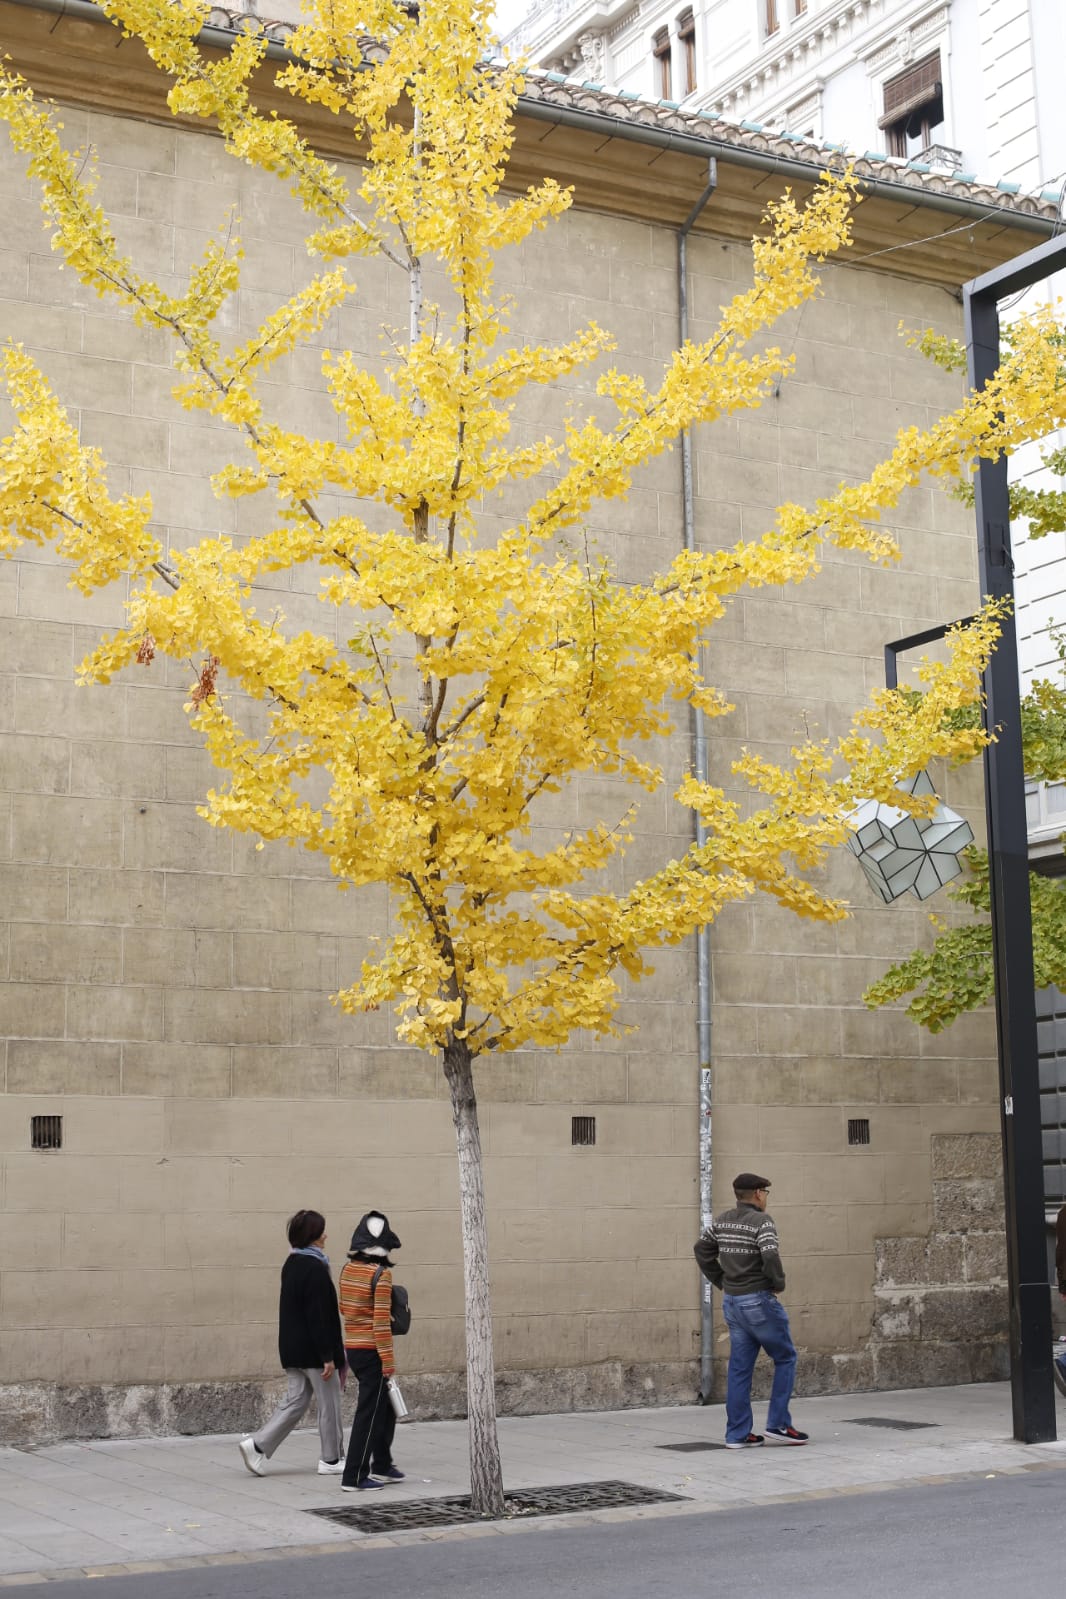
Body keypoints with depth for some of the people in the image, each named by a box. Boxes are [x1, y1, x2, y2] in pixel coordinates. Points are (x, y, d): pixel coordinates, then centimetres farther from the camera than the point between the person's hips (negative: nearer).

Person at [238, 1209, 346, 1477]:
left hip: (292, 1349, 9)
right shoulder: (314, 1269, -18)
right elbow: (319, 1316, -21)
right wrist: (328, 1356, -18)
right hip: (313, 1349, -9)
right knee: (329, 1404, 5)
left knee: (295, 1401, 12)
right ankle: (331, 1460, 15)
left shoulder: (291, 1265, 10)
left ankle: (257, 1446, 1)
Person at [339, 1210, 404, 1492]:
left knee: (386, 1406, 20)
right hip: (372, 1351, -8)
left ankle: (382, 1466, 29)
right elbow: (381, 1320, -19)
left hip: (352, 1348, 8)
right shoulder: (381, 1274, -17)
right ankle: (354, 1477, 3)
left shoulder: (347, 1270, 5)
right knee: (368, 1412, 1)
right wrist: (388, 1361, -15)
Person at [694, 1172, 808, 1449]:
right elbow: (771, 1257, -26)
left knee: (739, 1368, 9)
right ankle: (778, 1424, 5)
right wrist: (779, 1284, -9)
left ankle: (738, 1434, 9)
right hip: (758, 1301, -7)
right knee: (785, 1358, 8)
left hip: (732, 1302, 7)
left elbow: (703, 1251, 15)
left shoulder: (721, 1221, 8)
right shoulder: (761, 1221, -14)